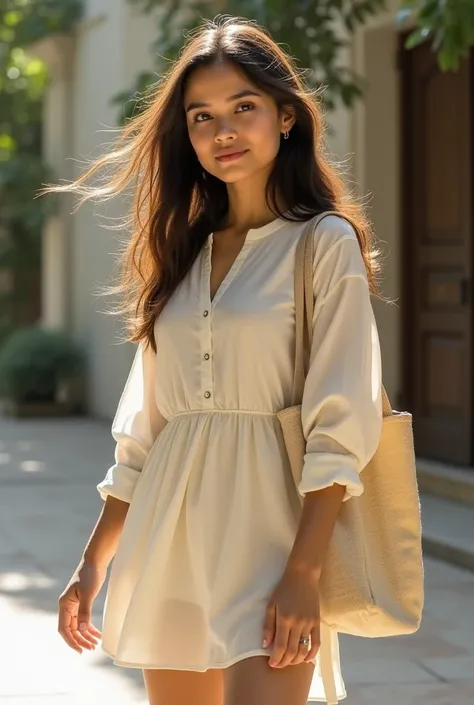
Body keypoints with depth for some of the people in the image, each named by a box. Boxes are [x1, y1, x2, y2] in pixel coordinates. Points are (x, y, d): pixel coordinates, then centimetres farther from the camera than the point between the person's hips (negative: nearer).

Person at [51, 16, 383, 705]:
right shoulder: (182, 253, 14)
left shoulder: (325, 243, -3)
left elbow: (339, 426, -10)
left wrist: (304, 574, -17)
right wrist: (94, 563, 12)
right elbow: (143, 429, 16)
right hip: (169, 535, 6)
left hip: (268, 522, -6)